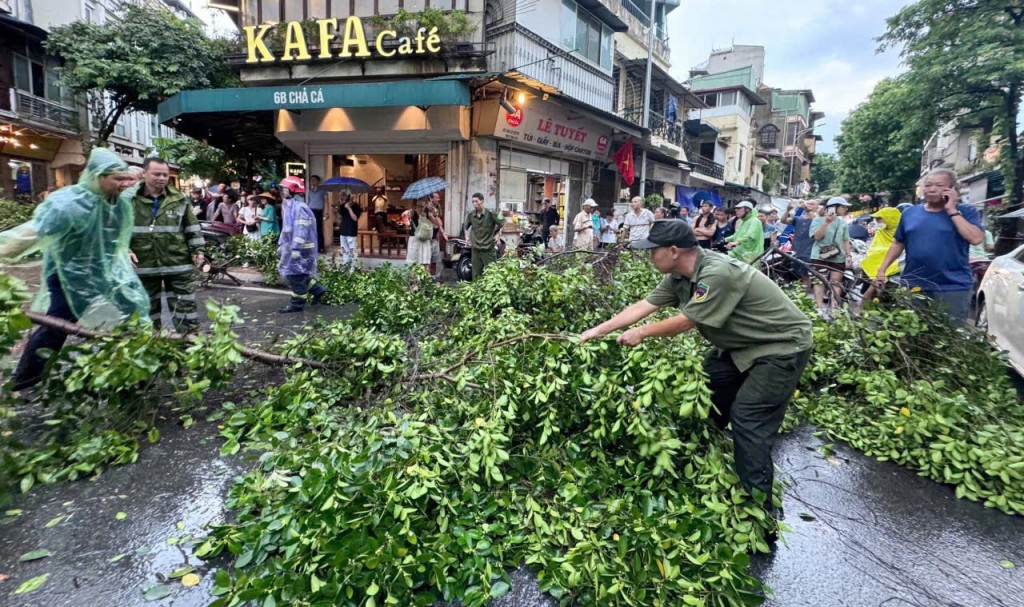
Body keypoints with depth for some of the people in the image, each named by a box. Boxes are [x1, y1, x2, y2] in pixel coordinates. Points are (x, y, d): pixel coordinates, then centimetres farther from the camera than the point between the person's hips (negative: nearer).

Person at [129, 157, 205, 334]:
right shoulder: (129, 200, 0)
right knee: (148, 307, 15)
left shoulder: (180, 200, 2)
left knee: (185, 305, 2)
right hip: (144, 265, 1)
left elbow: (192, 227, 8)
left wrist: (198, 249, 3)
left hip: (178, 263, -1)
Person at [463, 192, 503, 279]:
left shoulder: (490, 213, -9)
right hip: (475, 249, 4)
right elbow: (465, 226, 21)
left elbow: (503, 224, -1)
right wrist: (468, 238, 14)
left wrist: (498, 235, -7)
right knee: (476, 274, 9)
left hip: (489, 248, -4)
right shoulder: (470, 215, 3)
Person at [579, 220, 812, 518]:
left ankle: (757, 500, 6)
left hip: (782, 345, -9)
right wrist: (597, 331, -3)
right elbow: (642, 306, -3)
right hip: (740, 345, 9)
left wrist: (641, 333, -12)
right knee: (705, 393, 11)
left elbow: (685, 322, -26)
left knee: (748, 417, -11)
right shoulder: (679, 277, -6)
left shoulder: (717, 273, -34)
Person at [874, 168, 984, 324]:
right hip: (913, 286, 3)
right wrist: (882, 269, 6)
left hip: (953, 288, -2)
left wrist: (952, 211, -12)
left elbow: (976, 239, -16)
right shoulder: (910, 213, 8)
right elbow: (898, 244, 13)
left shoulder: (966, 211, -1)